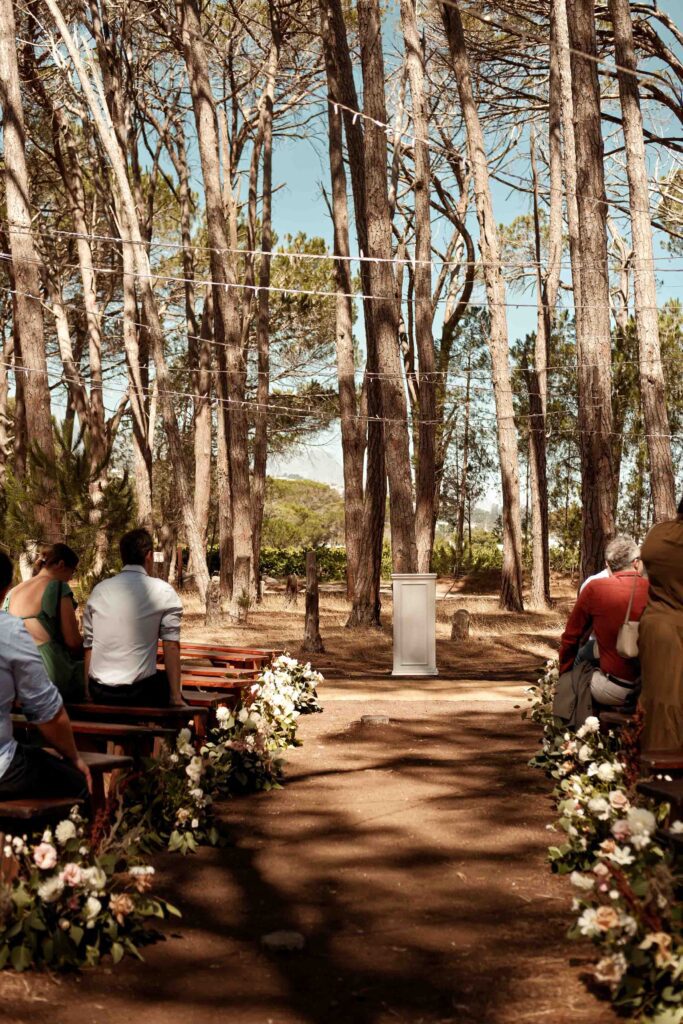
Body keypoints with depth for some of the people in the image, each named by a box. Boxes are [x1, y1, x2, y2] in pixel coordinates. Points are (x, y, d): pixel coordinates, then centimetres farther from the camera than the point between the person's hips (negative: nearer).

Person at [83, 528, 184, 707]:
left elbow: (88, 645, 10)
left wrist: (88, 692, 18)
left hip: (98, 694, 5)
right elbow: (171, 645, -7)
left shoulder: (99, 590, 8)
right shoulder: (163, 591, -3)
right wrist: (176, 697, -4)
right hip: (137, 694, -5)